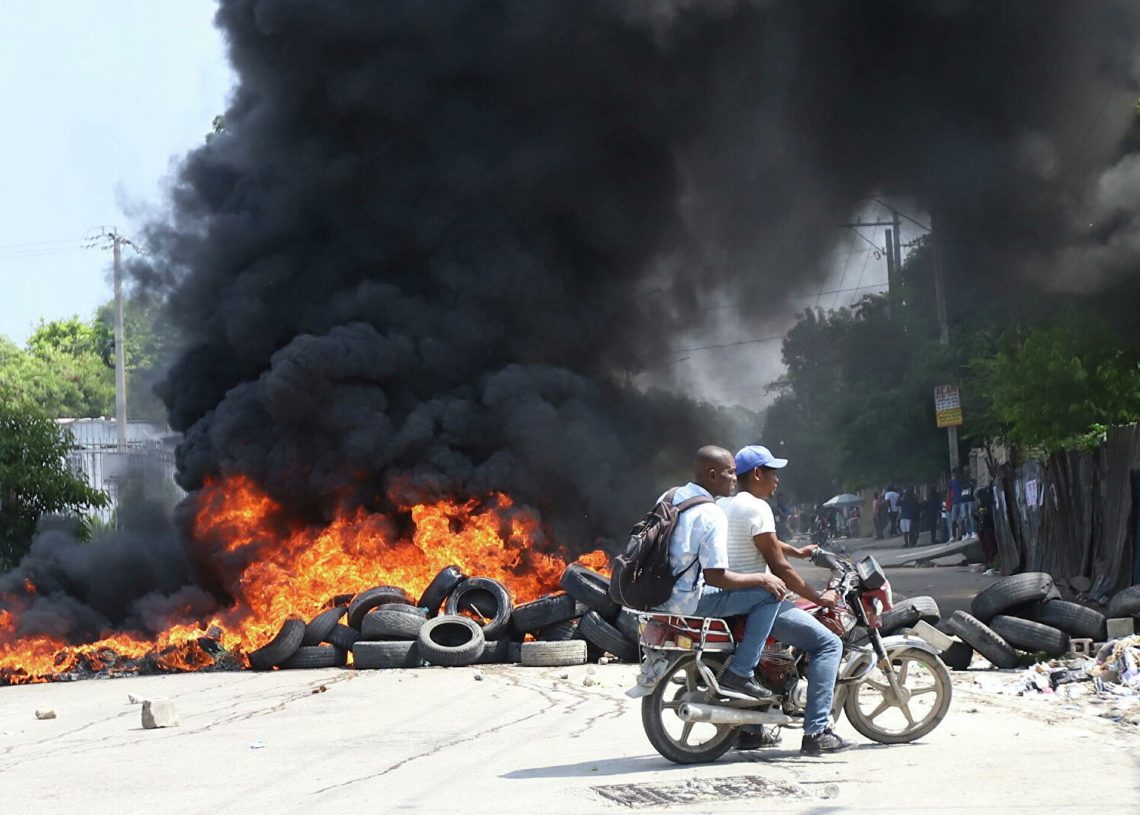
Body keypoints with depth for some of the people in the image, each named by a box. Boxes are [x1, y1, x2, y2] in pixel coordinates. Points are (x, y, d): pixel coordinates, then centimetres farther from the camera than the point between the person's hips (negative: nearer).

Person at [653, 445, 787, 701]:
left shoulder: (669, 497, 7)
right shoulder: (711, 514, -19)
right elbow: (716, 577, -22)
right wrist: (762, 579, -9)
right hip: (688, 601, -9)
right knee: (770, 593, -8)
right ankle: (740, 674, -7)